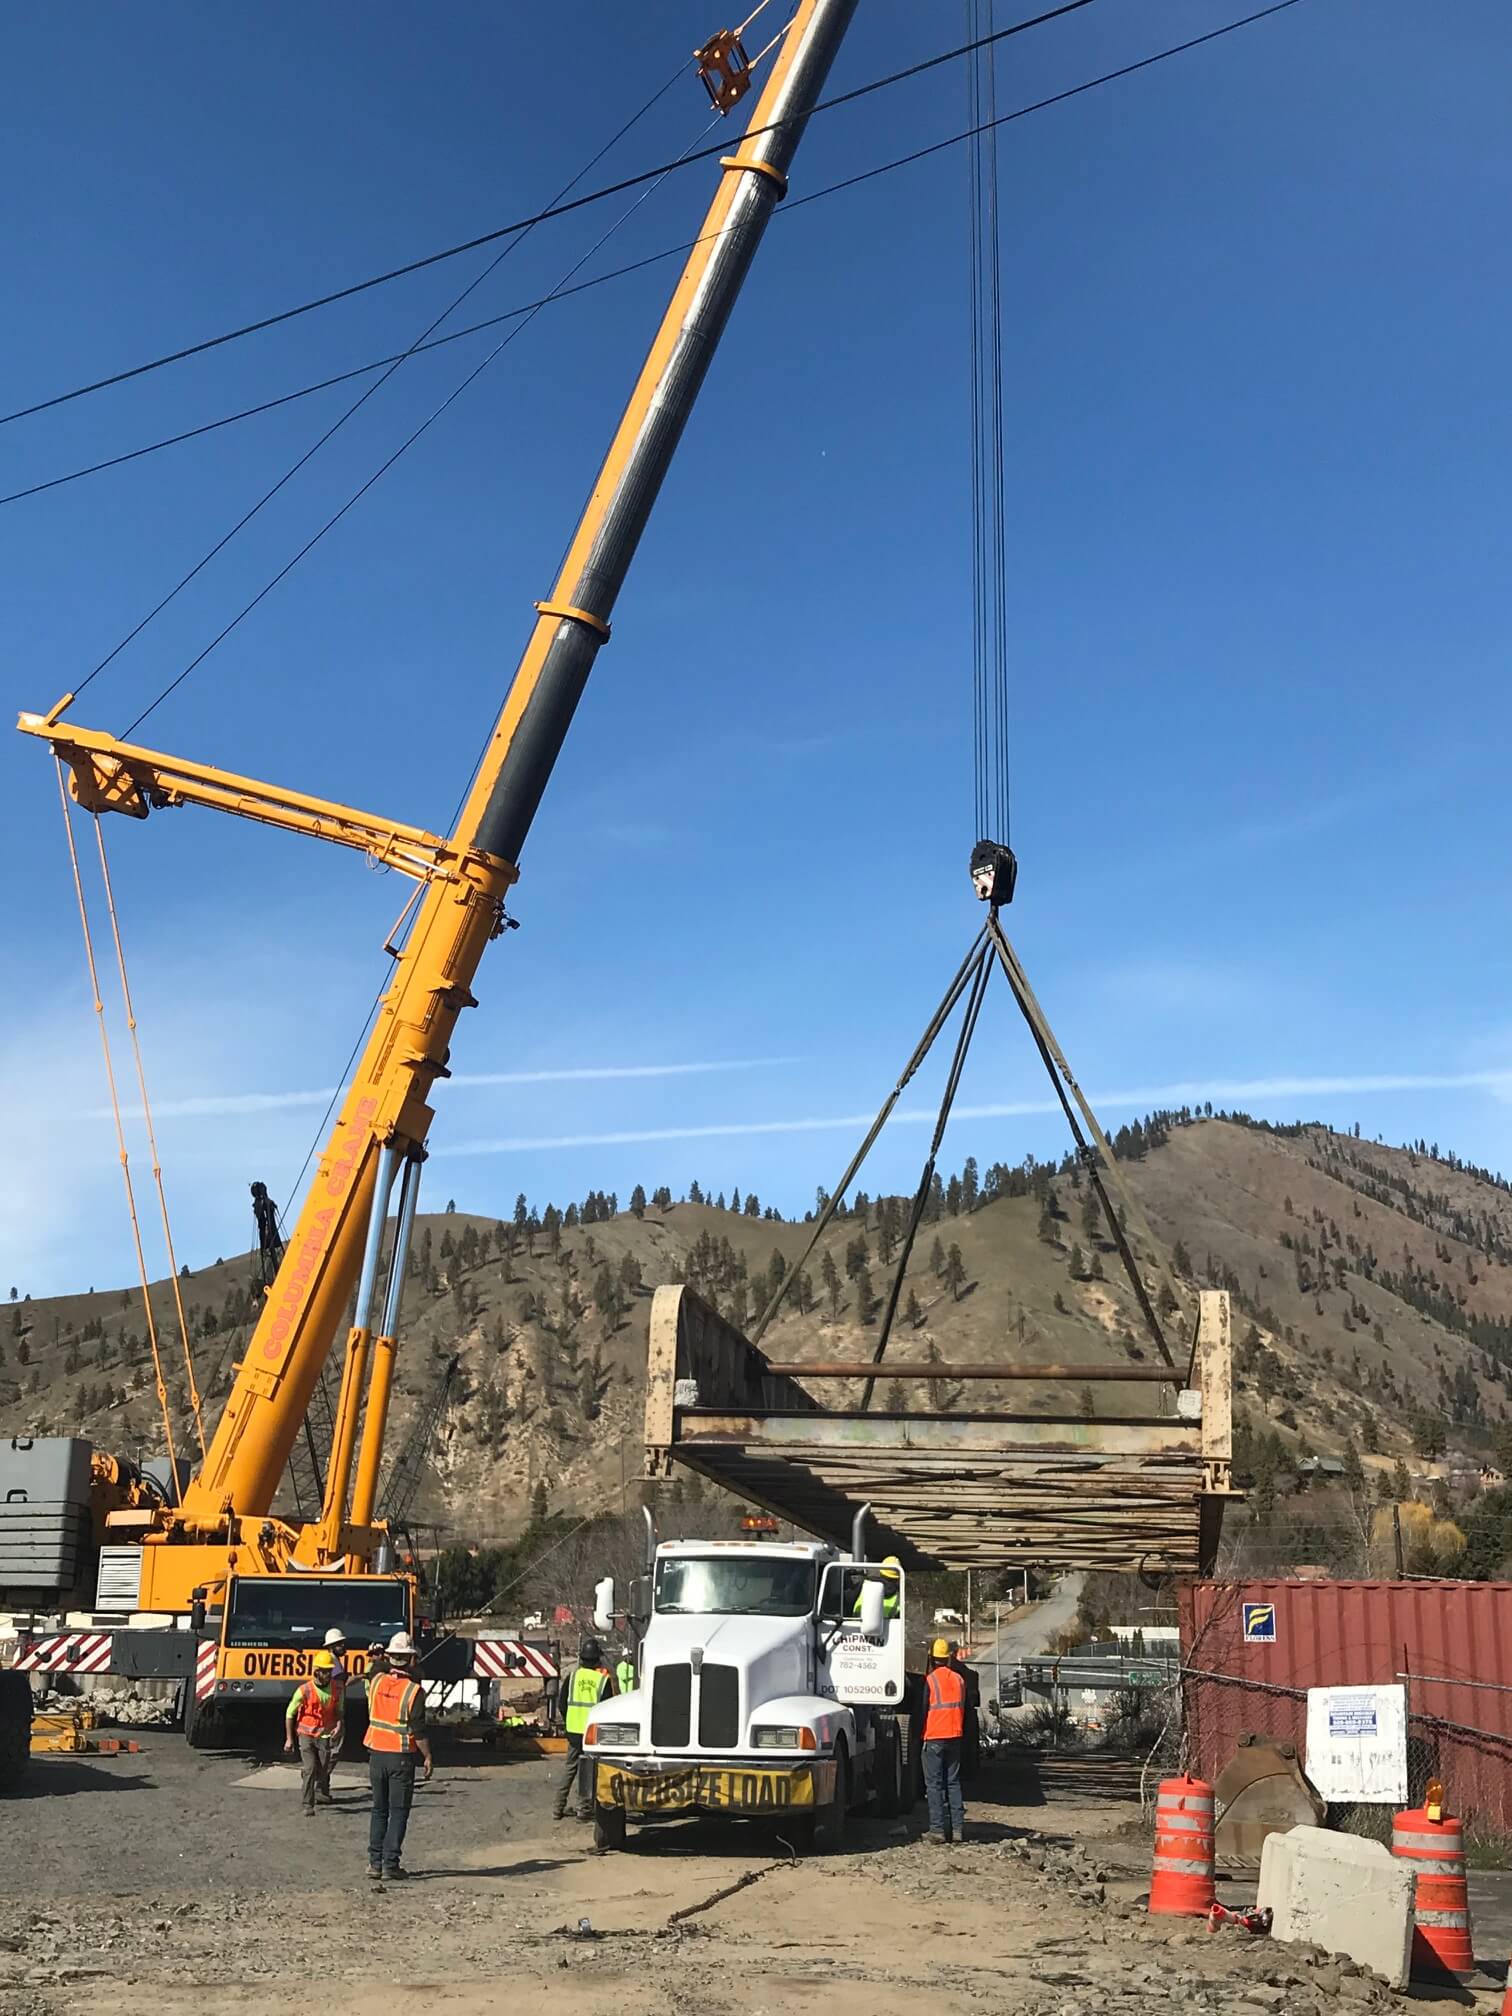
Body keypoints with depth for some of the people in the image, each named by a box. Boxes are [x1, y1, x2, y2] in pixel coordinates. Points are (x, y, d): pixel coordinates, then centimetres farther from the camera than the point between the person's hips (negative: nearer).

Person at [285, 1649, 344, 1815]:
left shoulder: (337, 1688, -5)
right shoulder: (305, 1690, -17)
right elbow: (290, 1713, -7)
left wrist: (338, 1724, -8)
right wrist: (289, 1738, -5)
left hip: (325, 1735, 3)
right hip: (306, 1734, -3)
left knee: (324, 1769, 11)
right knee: (309, 1769, -13)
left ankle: (321, 1795, 36)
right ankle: (307, 1804, -6)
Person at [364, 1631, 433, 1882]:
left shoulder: (376, 1682, -3)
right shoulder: (414, 1691, -16)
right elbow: (419, 1730, -14)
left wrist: (381, 1660, 29)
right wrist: (427, 1757, -4)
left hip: (376, 1753, 5)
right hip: (401, 1757, -4)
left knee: (379, 1809, 15)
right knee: (398, 1812, 4)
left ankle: (375, 1862, 15)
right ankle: (390, 1865, 3)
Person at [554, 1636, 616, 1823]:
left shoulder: (573, 1676, 1)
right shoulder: (604, 1679, -6)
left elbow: (563, 1703, 6)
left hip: (574, 1730, 3)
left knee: (569, 1767, 11)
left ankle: (558, 1808, 11)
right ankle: (584, 1808, 3)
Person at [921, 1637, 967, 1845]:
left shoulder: (930, 1680, -8)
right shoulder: (959, 1679, 6)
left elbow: (924, 1709, -4)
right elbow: (964, 1708, 14)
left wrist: (921, 1735, 9)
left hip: (934, 1737, -5)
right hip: (955, 1736, 5)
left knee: (934, 1784, 0)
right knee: (953, 1782, 11)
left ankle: (938, 1828, -4)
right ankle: (958, 1827, 6)